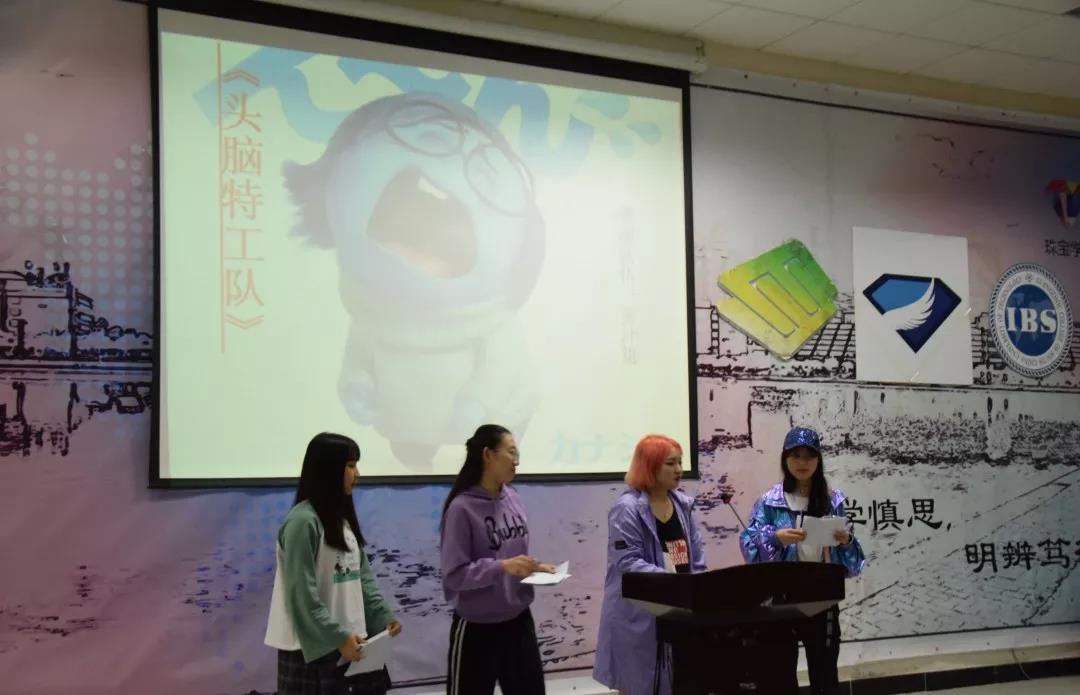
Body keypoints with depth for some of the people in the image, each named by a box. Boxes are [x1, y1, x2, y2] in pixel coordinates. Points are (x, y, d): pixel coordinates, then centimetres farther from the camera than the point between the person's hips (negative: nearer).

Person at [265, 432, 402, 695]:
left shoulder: (342, 517, 11)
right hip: (313, 648, -8)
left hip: (349, 640, 8)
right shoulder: (303, 521, -16)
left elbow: (362, 574, 12)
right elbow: (302, 594, -20)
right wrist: (337, 637, -21)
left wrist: (383, 616, 1)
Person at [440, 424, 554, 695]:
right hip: (477, 627, -7)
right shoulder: (462, 508, -18)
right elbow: (454, 574, -20)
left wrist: (535, 567, -4)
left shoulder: (513, 499, 3)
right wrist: (503, 567, -28)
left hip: (519, 620, 7)